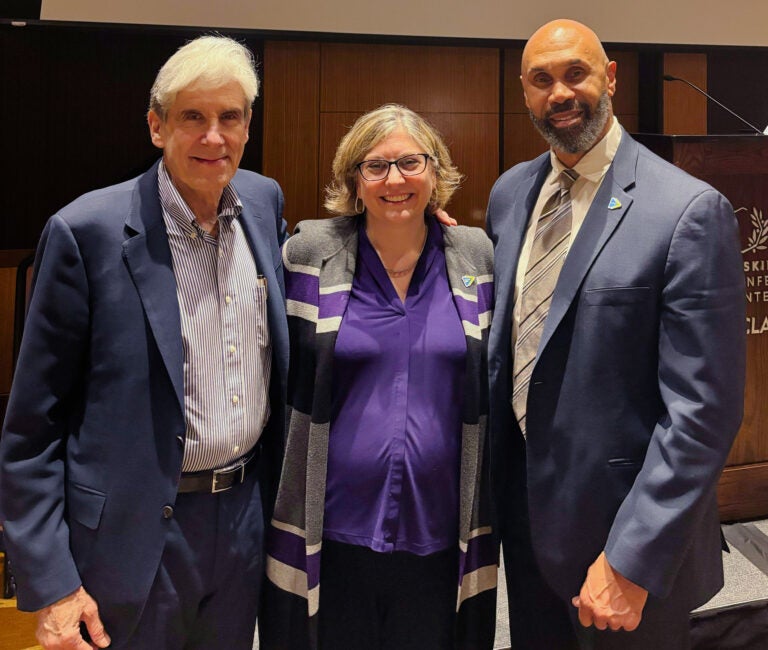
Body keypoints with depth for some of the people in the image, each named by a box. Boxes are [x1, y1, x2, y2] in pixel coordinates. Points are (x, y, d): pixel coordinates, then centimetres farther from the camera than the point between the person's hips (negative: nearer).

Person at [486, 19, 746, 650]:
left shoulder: (689, 211, -18)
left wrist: (632, 560, -20)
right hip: (522, 502, 6)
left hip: (626, 525, -6)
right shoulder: (509, 193, 3)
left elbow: (704, 409, -20)